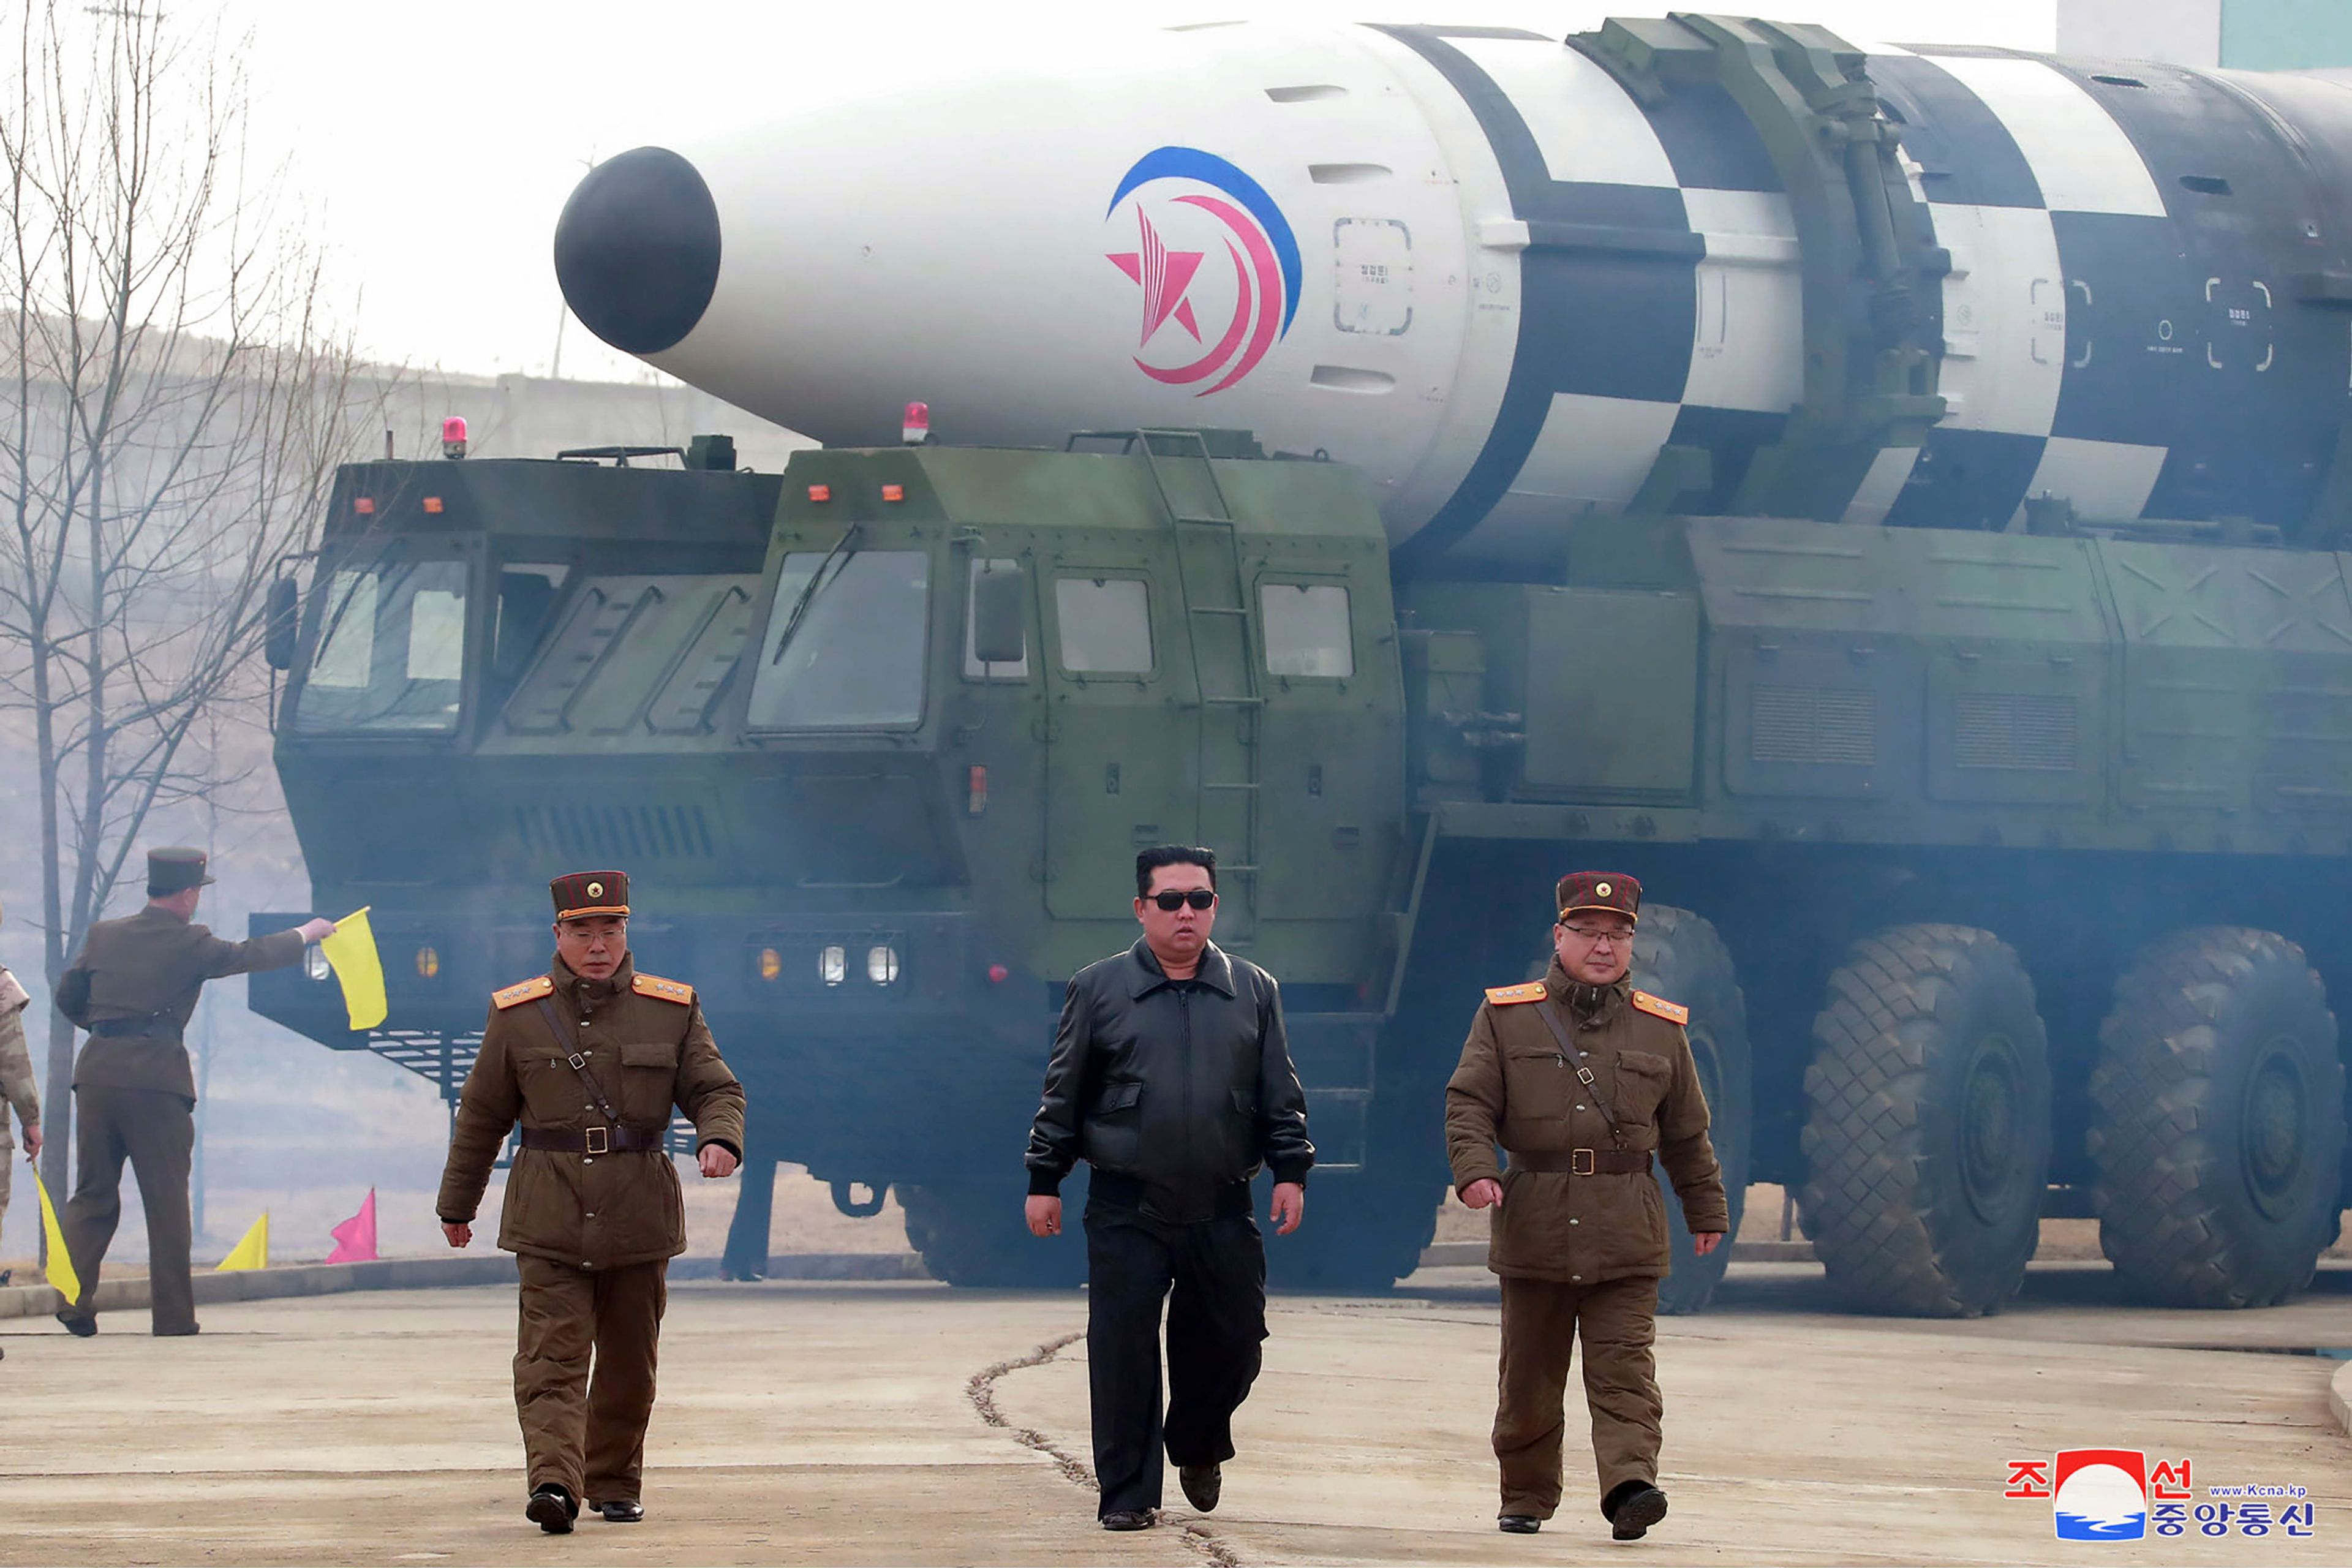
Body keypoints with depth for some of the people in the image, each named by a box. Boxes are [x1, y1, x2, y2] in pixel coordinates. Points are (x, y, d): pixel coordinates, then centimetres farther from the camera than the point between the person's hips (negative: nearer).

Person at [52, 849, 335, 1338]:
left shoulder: (104, 936, 10)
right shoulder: (190, 944, -2)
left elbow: (68, 998, 17)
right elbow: (253, 956, 9)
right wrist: (306, 934, 25)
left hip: (97, 1071, 4)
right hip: (156, 1074, -4)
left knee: (93, 1195, 11)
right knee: (167, 1200, 3)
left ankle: (73, 1299, -1)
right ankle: (173, 1314, 3)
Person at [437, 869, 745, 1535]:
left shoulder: (673, 1010, 6)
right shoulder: (517, 1015, 5)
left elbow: (715, 1088, 5)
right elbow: (482, 1115, 12)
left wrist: (720, 1137, -18)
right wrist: (457, 1204, 19)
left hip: (639, 1221, 2)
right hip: (549, 1221, -2)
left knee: (629, 1362, 10)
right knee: (551, 1356, -14)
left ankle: (614, 1483, 24)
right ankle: (554, 1480, -26)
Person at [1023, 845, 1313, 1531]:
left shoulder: (1253, 991, 10)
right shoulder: (1099, 990, 4)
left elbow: (1281, 1094, 11)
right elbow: (1063, 1094, 7)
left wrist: (1290, 1171, 2)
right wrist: (1045, 1179, 4)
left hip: (1223, 1211, 2)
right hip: (1126, 1211, -2)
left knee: (1231, 1339, 5)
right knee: (1124, 1348, -4)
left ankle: (1197, 1447, 33)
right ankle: (1128, 1493, 4)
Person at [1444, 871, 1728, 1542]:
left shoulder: (1661, 1030, 10)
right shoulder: (1507, 1017, 5)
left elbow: (1686, 1135, 17)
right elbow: (1469, 1103, 1)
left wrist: (1707, 1211, 21)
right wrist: (1475, 1168, -16)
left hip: (1627, 1235, 0)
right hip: (1534, 1228, 0)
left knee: (1624, 1371, -12)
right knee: (1528, 1377, 8)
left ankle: (1629, 1486, -22)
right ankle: (1526, 1498, 22)